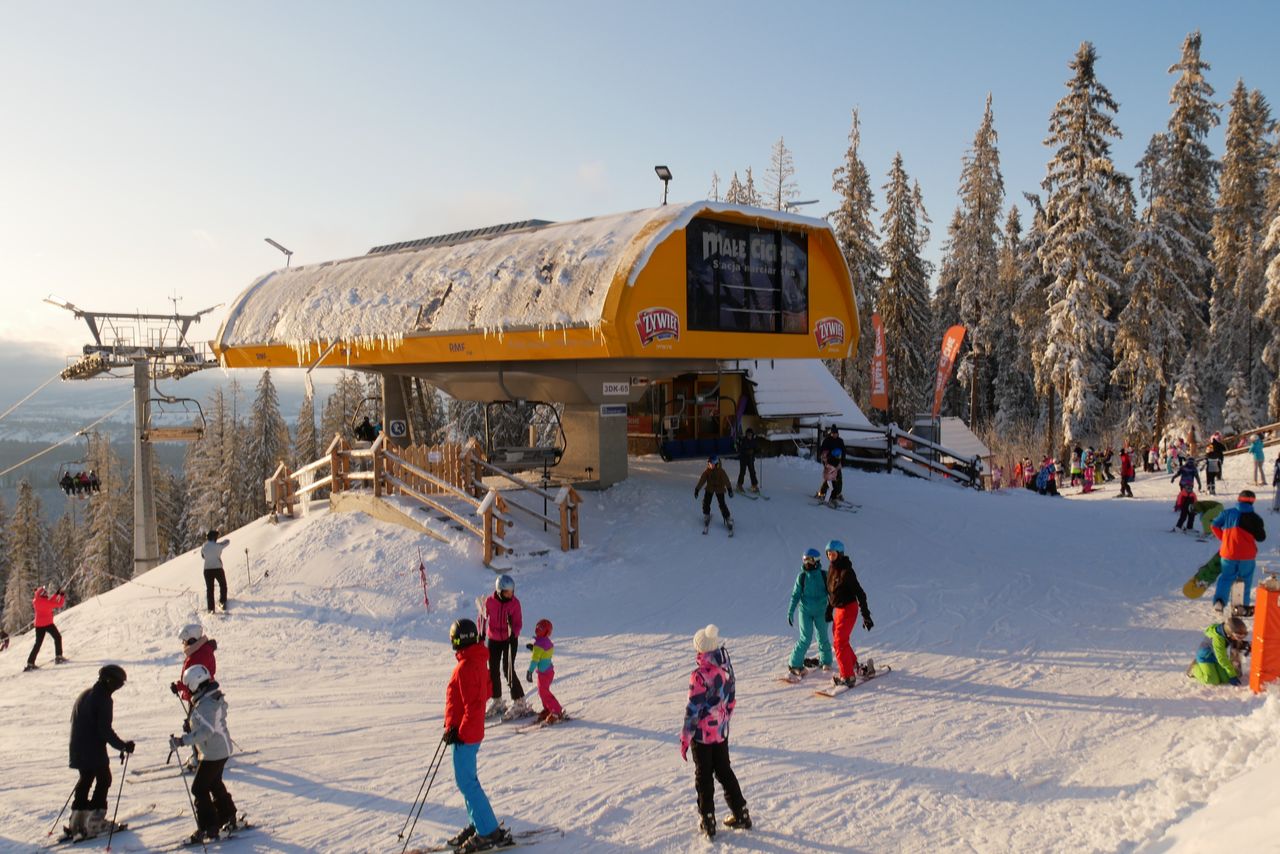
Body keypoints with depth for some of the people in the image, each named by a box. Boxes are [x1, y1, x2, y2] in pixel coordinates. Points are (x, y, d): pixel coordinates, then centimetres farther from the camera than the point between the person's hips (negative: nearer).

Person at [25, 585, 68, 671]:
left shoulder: (35, 601, 6)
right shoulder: (44, 601, -15)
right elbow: (59, 604, -10)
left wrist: (57, 594, 21)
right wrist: (62, 596, 5)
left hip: (38, 625, 7)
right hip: (47, 624, -7)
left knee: (38, 643, 11)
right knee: (58, 637, 11)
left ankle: (30, 663, 4)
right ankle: (58, 657, 7)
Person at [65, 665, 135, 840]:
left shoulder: (84, 694, 12)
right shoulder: (104, 699, -17)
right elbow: (105, 730, -21)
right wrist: (123, 746, -16)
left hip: (78, 749, 8)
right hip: (94, 751, -8)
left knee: (85, 779, 18)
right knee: (104, 780, 5)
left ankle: (76, 821, 20)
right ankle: (94, 821, 4)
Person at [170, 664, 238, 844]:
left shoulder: (205, 704, -26)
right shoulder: (216, 696, 5)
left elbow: (206, 731, -36)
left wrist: (182, 741, -36)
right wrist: (191, 725, 7)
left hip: (213, 753, -10)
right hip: (222, 749, 10)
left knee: (199, 789, 0)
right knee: (215, 784, 23)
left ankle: (208, 829, 7)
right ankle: (229, 820, 35)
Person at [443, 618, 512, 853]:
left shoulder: (465, 667, -23)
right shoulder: (478, 660, 6)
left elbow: (473, 704, -25)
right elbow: (487, 690, 17)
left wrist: (460, 731, -20)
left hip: (465, 735, -10)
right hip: (472, 730, 10)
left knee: (466, 783, -3)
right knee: (468, 780, 18)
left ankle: (489, 833, 2)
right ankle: (479, 824, 26)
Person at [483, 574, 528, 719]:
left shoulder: (515, 603, -13)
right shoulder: (489, 602, -11)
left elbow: (518, 623, -9)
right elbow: (483, 618, 2)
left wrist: (514, 633, -27)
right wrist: (481, 633, -5)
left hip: (510, 639, -2)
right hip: (494, 640, 3)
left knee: (508, 670, -10)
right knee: (493, 671, 8)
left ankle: (519, 703, -1)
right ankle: (497, 702, 25)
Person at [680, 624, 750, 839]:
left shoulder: (700, 675, -25)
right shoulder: (726, 667, -5)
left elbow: (693, 709, -20)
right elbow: (731, 700, 7)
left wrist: (685, 739, -11)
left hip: (702, 734, -6)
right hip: (722, 731, 6)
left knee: (704, 776, 10)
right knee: (724, 771, 21)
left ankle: (707, 822, 18)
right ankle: (741, 815, 29)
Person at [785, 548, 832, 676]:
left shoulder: (824, 575, -6)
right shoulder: (801, 576, -4)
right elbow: (795, 595, 1)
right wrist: (790, 612, -2)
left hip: (821, 611, 1)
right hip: (805, 611, -1)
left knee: (823, 637, 9)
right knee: (806, 638, -8)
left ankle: (825, 661, 32)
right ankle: (794, 664, 2)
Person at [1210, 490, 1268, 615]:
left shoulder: (1227, 513, 1)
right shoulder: (1254, 518, -7)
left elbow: (1215, 526, 5)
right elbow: (1261, 537, -2)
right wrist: (1261, 529, 19)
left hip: (1228, 552, 2)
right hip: (1247, 554, -2)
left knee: (1226, 577, 11)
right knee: (1246, 579, 15)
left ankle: (1219, 600, -11)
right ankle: (1244, 606, 20)